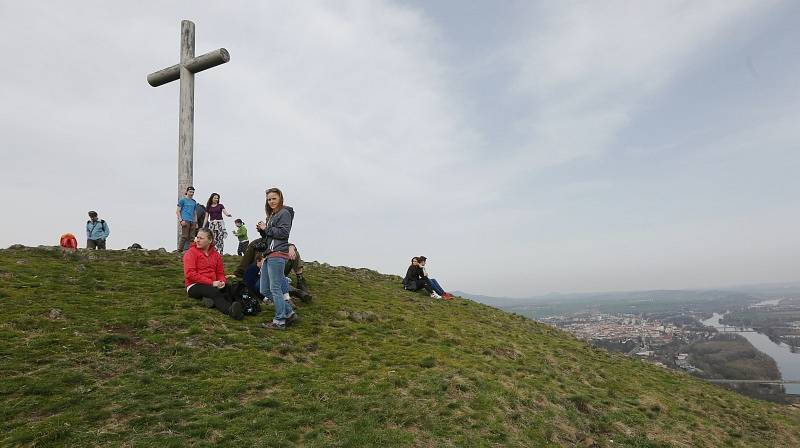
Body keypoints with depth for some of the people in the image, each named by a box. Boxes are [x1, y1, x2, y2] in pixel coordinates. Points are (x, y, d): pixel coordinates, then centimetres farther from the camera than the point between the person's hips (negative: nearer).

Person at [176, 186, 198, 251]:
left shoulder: (194, 202, 20)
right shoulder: (183, 200, 4)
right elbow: (177, 211, 0)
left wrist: (196, 223, 15)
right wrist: (181, 220, -11)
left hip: (193, 221, 6)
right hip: (185, 221, -6)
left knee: (192, 237, 2)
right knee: (184, 236, -12)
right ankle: (180, 250, -7)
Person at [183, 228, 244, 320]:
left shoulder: (216, 254, 14)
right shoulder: (191, 252, -1)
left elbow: (220, 273, 19)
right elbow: (190, 274, -13)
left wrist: (222, 282, -8)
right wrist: (211, 282, -20)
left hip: (212, 285, 6)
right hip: (194, 286, -6)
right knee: (214, 292, -37)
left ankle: (211, 299, -43)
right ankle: (230, 311, -62)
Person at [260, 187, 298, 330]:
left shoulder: (285, 213, -4)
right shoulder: (272, 215, 23)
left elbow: (283, 233, -14)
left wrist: (266, 229, -7)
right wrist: (263, 230, 8)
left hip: (278, 254, -10)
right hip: (269, 255, 10)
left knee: (275, 288, -7)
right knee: (264, 290, 9)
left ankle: (280, 321, 3)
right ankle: (289, 313, 15)